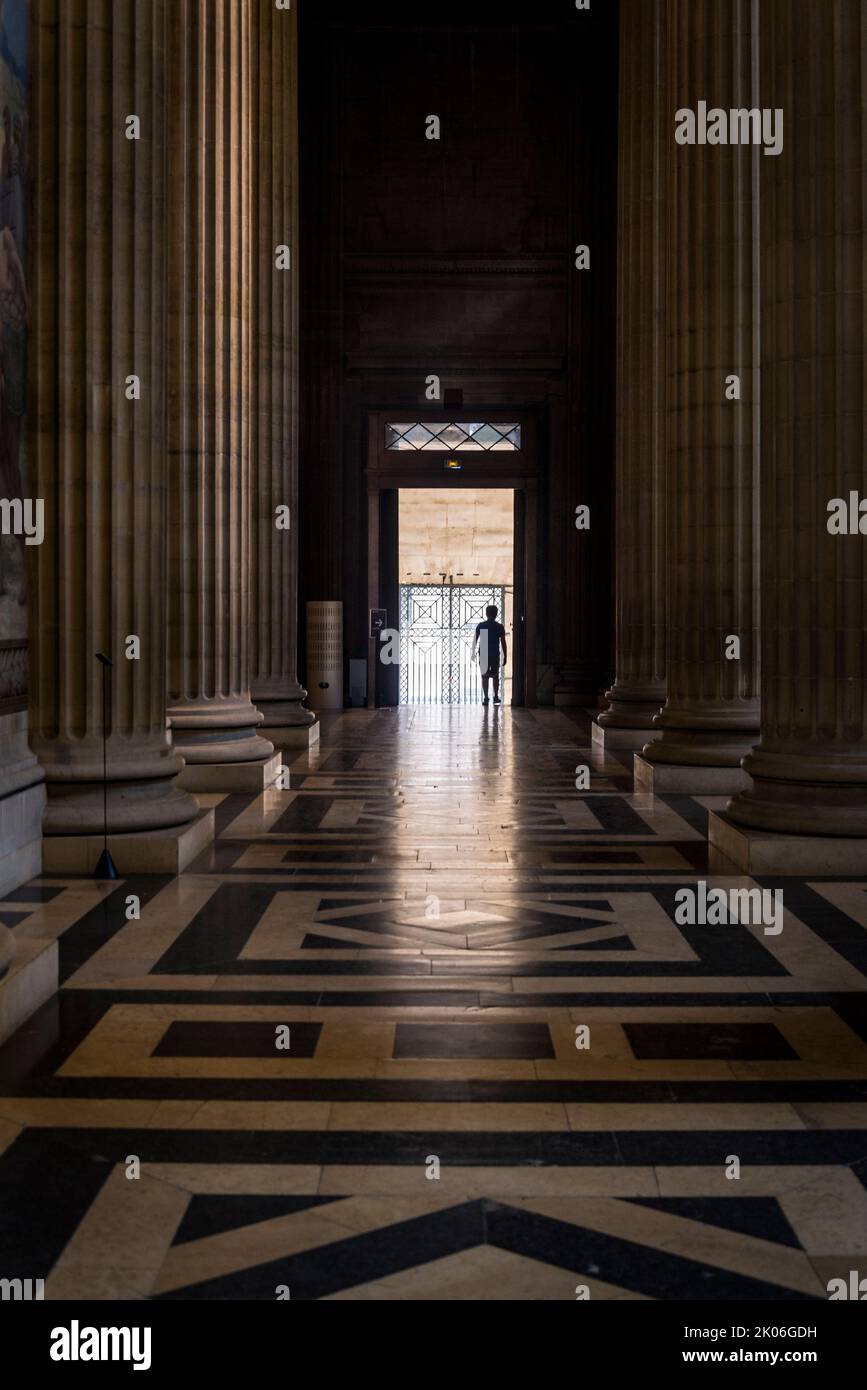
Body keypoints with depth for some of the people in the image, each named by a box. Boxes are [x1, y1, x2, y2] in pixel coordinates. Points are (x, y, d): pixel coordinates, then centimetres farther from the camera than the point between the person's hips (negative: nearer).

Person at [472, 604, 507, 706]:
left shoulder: (480, 626, -1)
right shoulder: (499, 627, -3)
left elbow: (475, 640, 1)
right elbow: (503, 642, -2)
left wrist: (473, 652, 11)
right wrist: (505, 656, 3)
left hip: (483, 654, 0)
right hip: (495, 655, 0)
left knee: (485, 676, 4)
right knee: (495, 676, 12)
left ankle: (485, 698, -1)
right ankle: (496, 696, 8)